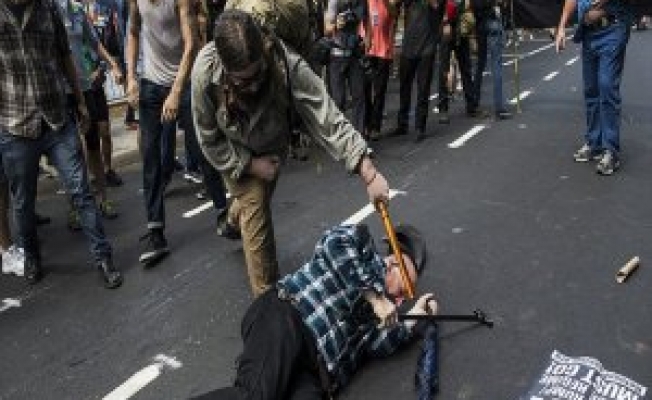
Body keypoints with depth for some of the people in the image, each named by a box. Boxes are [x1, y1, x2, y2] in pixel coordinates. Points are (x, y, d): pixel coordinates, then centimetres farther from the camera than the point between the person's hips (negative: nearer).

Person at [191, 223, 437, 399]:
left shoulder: (378, 313, 34)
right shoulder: (366, 251, 18)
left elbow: (378, 345, 15)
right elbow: (335, 241, -5)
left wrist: (413, 318, 28)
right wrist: (375, 295, -1)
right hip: (286, 316, -6)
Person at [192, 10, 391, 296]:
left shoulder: (288, 65, -42)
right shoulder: (205, 74, -38)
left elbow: (328, 118, -44)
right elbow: (209, 140, -22)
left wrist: (368, 173, -50)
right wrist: (250, 165, -25)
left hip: (272, 146, 2)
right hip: (234, 153, -2)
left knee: (260, 196, 24)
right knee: (255, 208, -13)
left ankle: (233, 221, 63)